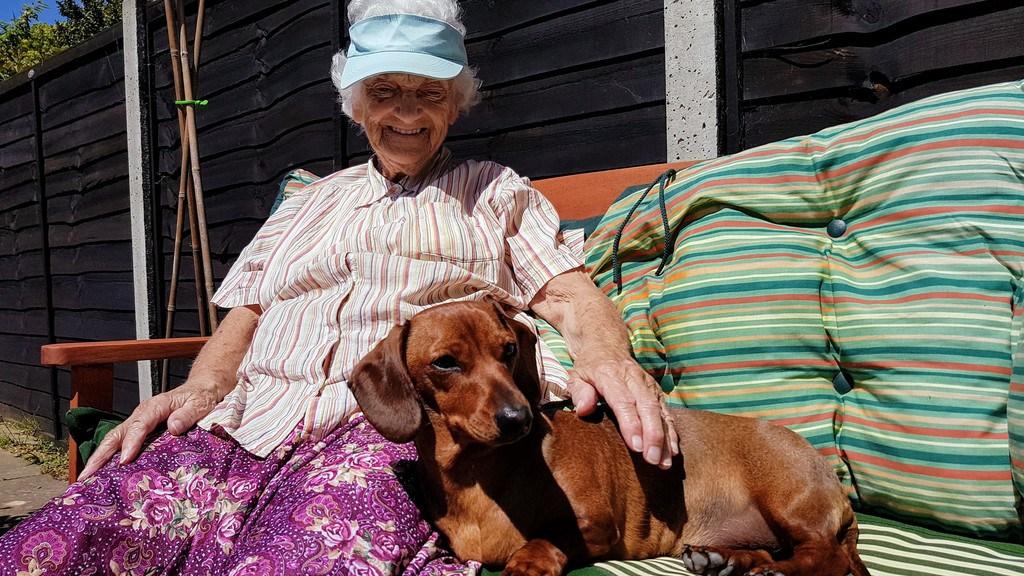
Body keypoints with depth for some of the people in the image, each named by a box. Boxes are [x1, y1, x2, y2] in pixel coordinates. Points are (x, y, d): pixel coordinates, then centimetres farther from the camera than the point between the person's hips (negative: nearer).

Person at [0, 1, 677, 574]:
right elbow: (248, 310, 25)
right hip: (251, 420, 5)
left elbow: (572, 295, 8)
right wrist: (202, 387, 4)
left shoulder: (498, 192, 21)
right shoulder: (314, 200, 31)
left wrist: (608, 357, -16)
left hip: (398, 430, -4)